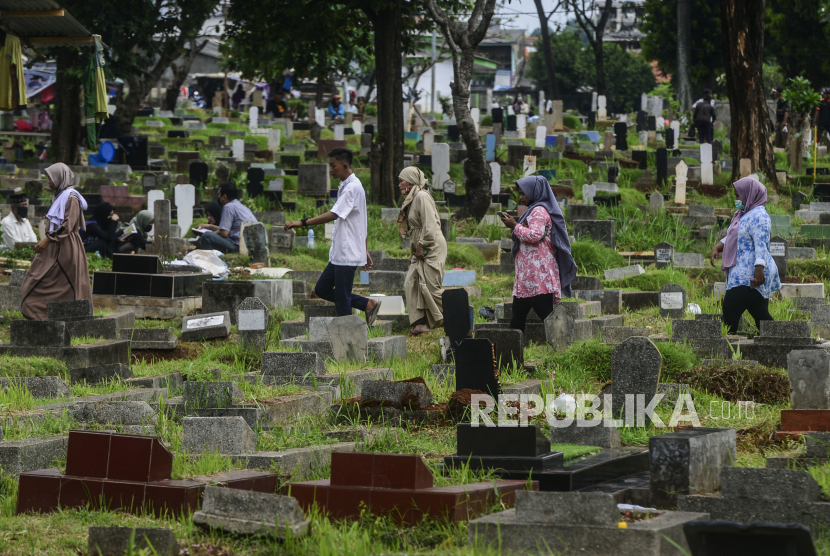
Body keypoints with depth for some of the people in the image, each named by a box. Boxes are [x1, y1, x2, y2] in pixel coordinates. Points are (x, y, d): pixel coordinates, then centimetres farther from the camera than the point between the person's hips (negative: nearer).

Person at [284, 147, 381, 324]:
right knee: (322, 289, 12)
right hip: (339, 254, 10)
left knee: (342, 302, -6)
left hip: (348, 255, -10)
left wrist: (303, 223, -29)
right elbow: (363, 222, 22)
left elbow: (334, 215, -26)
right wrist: (365, 250, 24)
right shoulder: (345, 187, 17)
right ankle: (368, 304, 15)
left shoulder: (352, 187, -15)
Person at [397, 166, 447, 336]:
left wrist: (421, 246, -17)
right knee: (411, 284, 1)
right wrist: (415, 250, 13)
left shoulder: (422, 196, -14)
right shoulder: (412, 199, 16)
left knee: (431, 287, -9)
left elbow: (430, 226, -20)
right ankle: (421, 324, -1)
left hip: (432, 248, -10)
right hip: (421, 250, 10)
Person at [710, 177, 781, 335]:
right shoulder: (743, 214, 19)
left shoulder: (758, 216, -13)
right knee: (761, 315, 8)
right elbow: (731, 237, 26)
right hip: (742, 273, 10)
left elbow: (761, 244, -22)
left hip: (749, 276, -10)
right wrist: (717, 248, 8)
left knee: (730, 314, -13)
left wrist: (759, 268, -31)